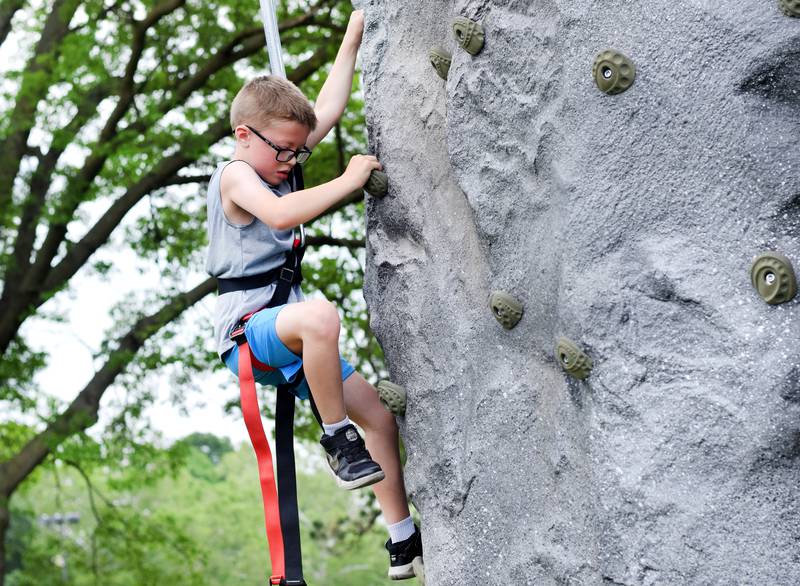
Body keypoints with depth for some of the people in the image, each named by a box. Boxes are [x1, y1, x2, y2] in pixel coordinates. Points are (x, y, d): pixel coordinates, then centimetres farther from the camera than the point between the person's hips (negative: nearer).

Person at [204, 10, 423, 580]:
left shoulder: (276, 164, 16)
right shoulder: (235, 174, -9)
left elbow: (329, 109, 17)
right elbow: (279, 213, -30)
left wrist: (354, 38, 16)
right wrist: (348, 180, -24)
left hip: (291, 336, 9)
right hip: (247, 331, -9)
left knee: (380, 414, 6)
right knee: (320, 314, -43)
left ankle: (404, 540, 15)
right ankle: (337, 438, -24)